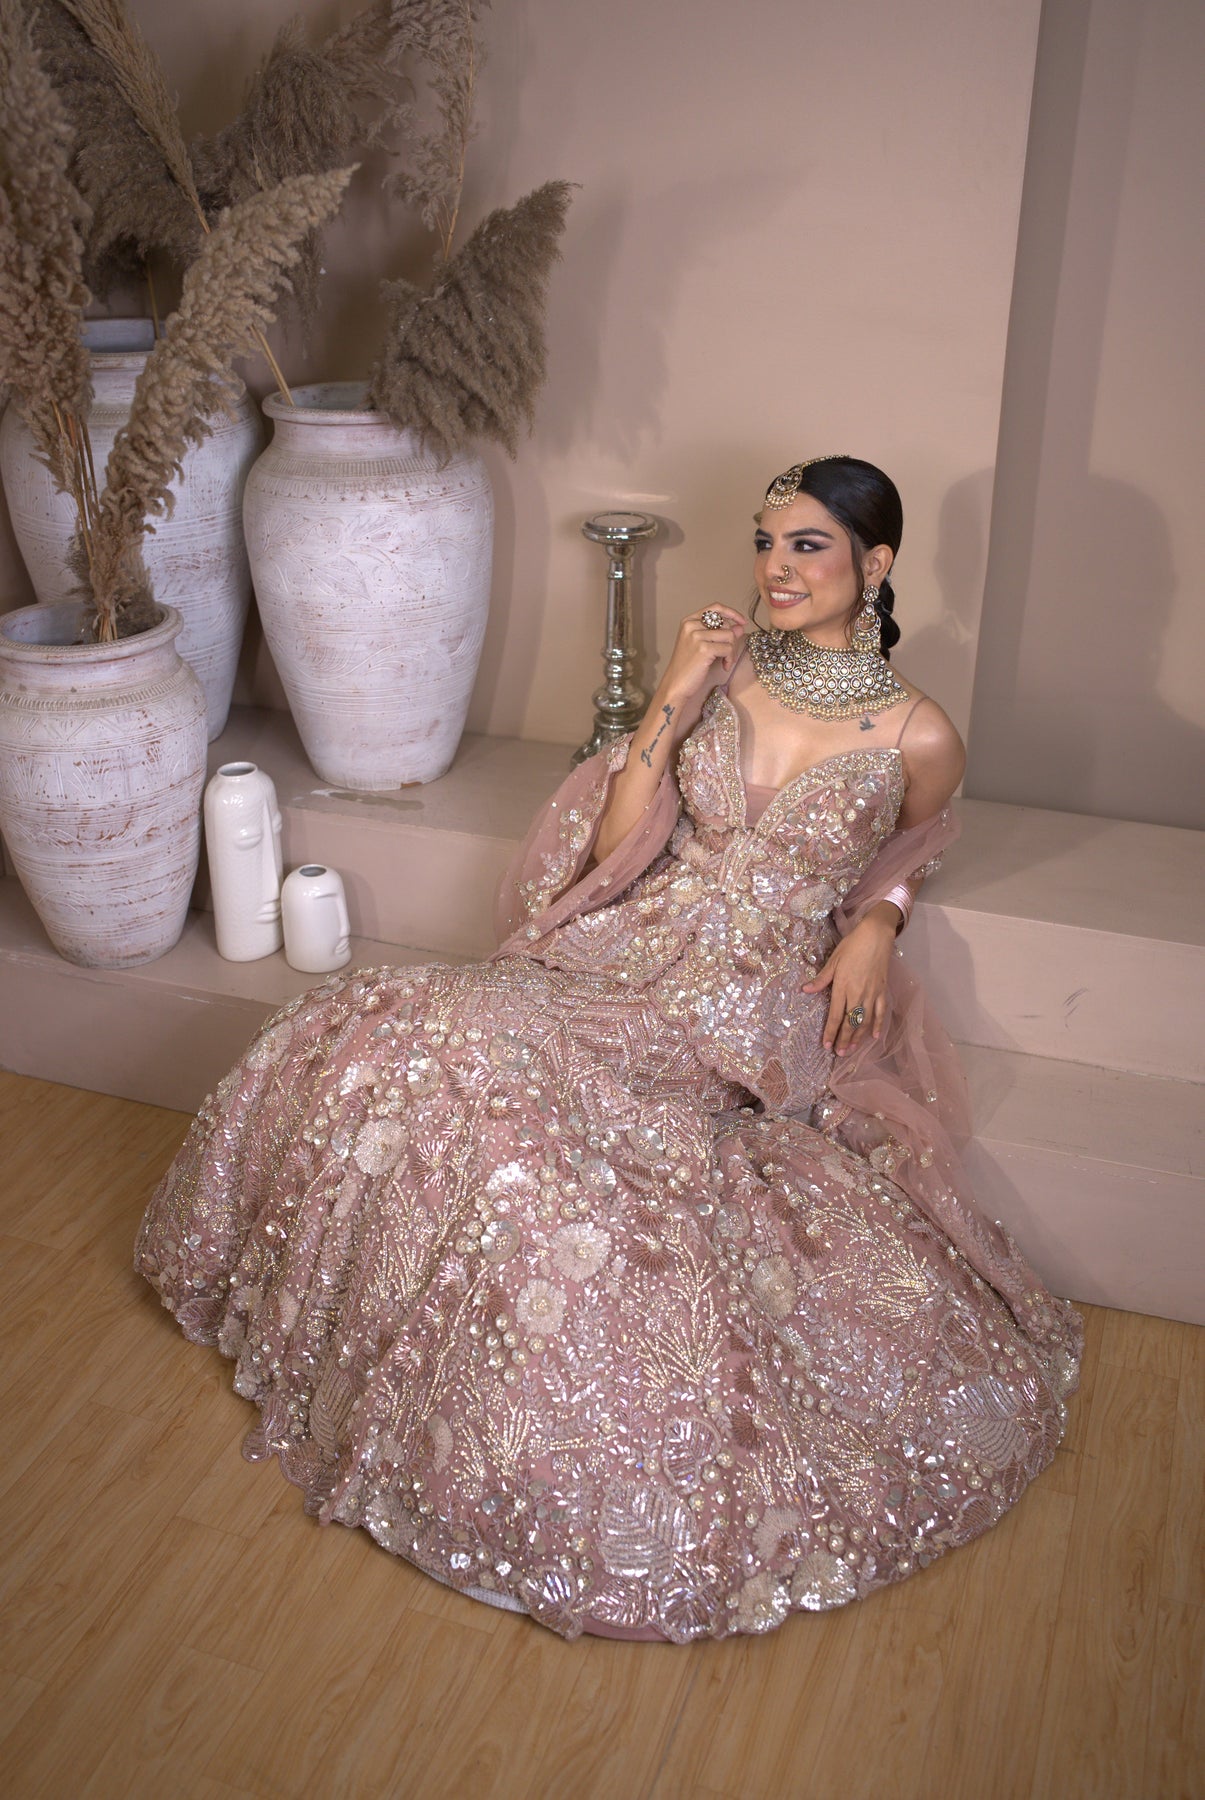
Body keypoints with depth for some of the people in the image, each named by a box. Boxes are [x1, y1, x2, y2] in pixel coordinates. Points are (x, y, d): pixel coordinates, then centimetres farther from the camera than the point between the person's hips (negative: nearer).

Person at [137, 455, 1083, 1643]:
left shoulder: (918, 735, -3)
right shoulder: (720, 666, 4)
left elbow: (911, 843, 20)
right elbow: (614, 849, 1)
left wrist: (876, 923, 1)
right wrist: (672, 699, -9)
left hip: (754, 1010, -4)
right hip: (628, 953, 4)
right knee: (400, 1027, -19)